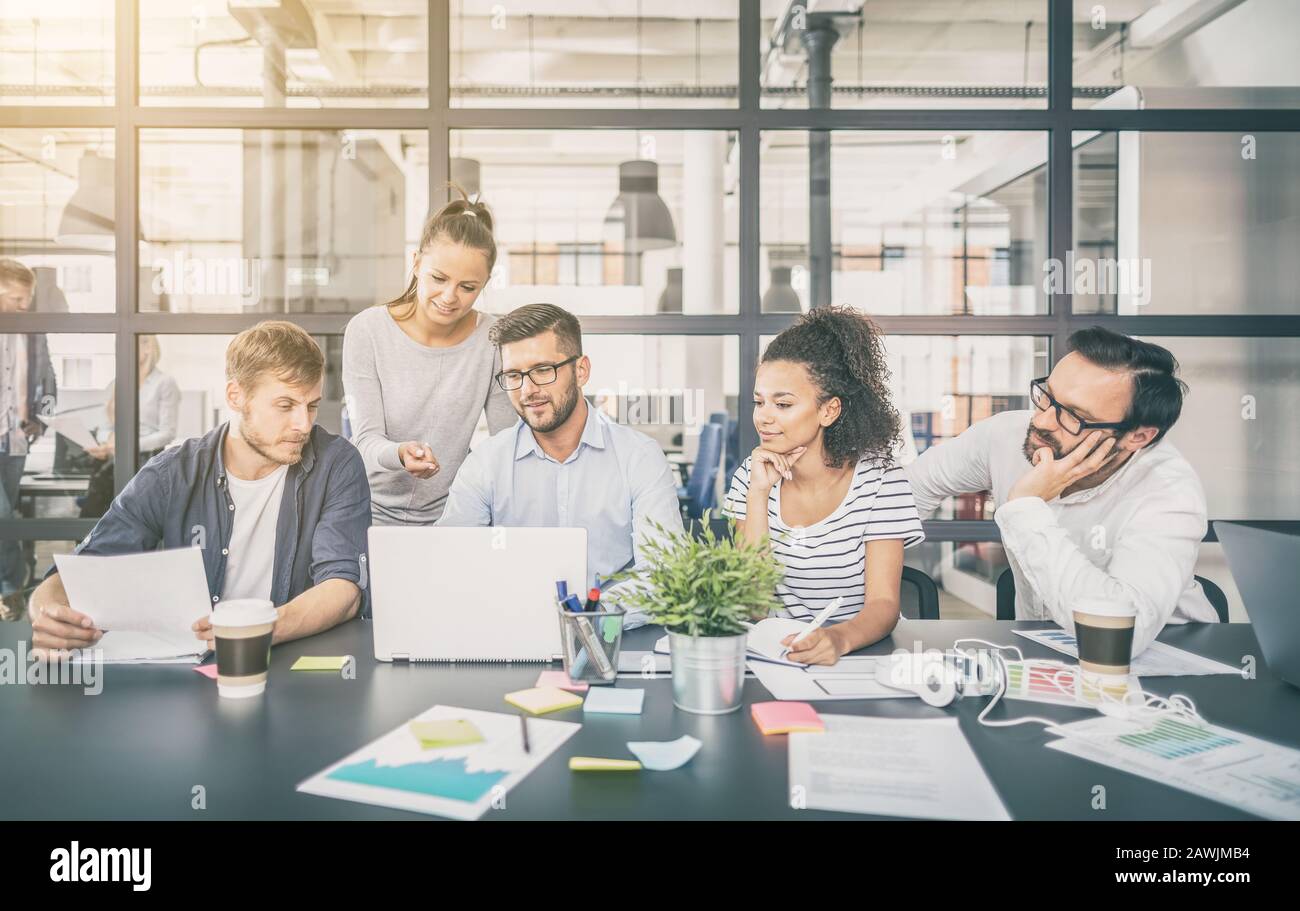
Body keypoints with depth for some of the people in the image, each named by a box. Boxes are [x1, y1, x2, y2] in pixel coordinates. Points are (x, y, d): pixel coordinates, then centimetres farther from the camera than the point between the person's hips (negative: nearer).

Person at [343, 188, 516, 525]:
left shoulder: (493, 340, -6)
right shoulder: (366, 330, -8)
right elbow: (367, 438, -10)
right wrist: (399, 453, -31)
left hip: (448, 514, 1)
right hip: (375, 511, -1)